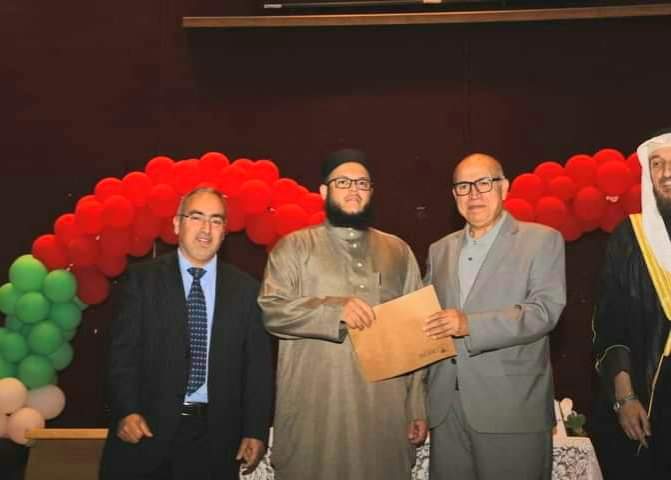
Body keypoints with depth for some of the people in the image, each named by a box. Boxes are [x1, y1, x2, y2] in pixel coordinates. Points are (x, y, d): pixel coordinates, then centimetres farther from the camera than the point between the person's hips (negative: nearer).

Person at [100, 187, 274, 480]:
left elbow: (258, 365, 4)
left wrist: (256, 431, -2)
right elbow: (124, 349, -2)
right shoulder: (143, 278, 2)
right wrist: (126, 411, -14)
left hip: (215, 436, 1)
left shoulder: (245, 289, 5)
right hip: (149, 429, -1)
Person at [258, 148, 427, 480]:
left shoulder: (398, 251, 13)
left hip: (384, 411, 3)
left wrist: (417, 408, 7)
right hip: (313, 412, -2)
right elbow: (271, 310, -6)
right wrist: (335, 309, -19)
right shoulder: (294, 247, 5)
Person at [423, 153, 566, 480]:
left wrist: (470, 324, -21)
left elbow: (545, 310, -11)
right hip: (447, 408, 4)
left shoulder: (542, 240, 1)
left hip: (513, 410, -4)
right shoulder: (440, 250, 16)